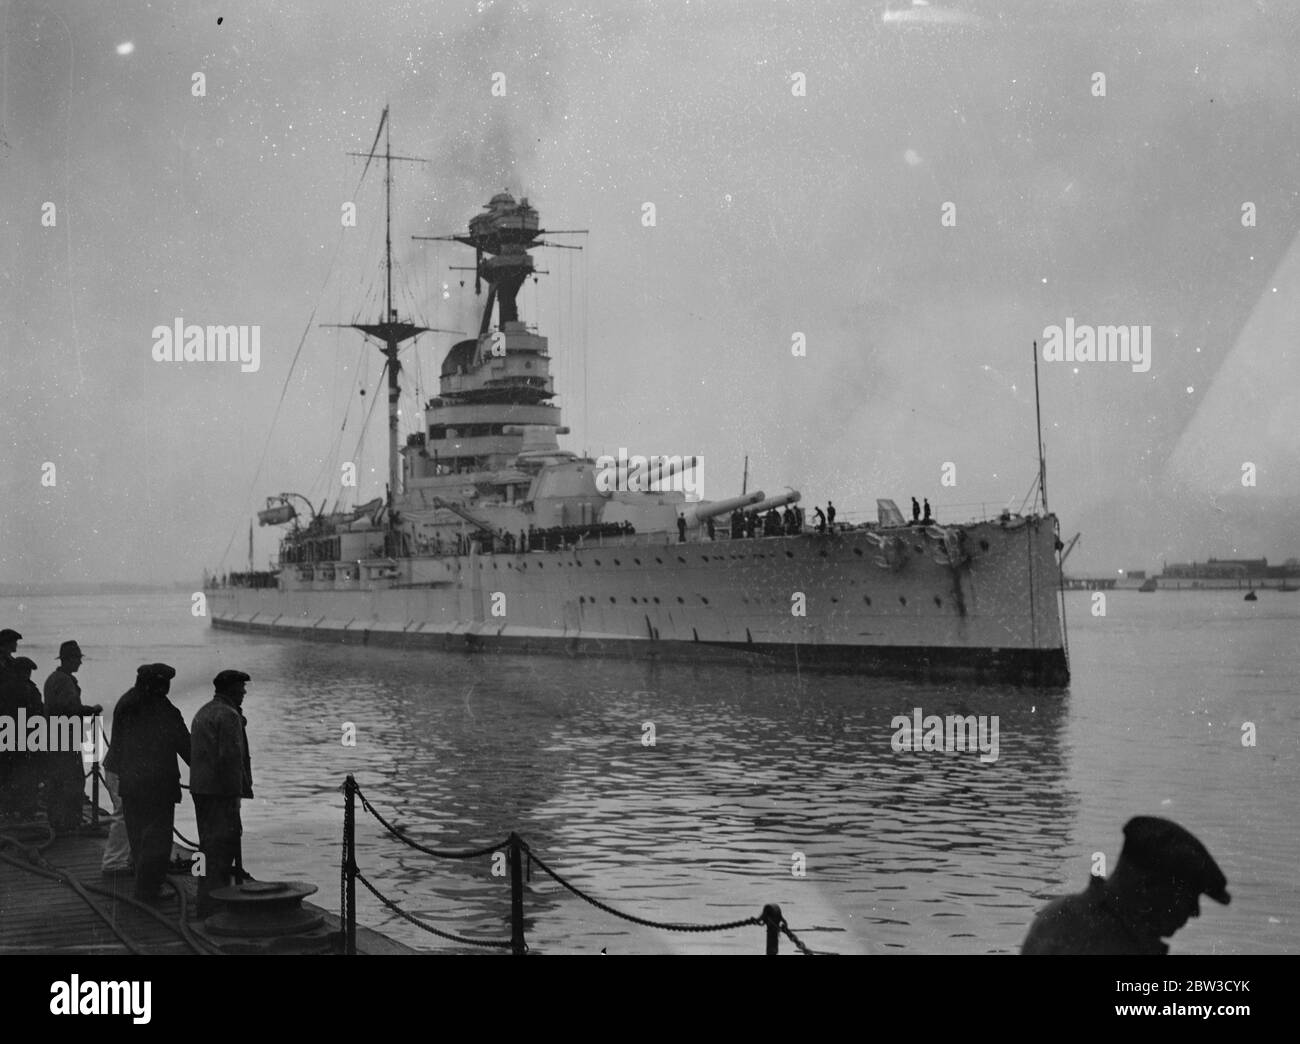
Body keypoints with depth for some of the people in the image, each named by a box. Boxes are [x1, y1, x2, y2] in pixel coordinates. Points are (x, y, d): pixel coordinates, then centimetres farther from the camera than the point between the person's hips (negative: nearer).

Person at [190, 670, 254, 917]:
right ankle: (214, 908, -7)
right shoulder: (228, 715, -14)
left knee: (210, 847, 17)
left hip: (200, 788, 10)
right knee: (222, 848, -7)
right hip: (220, 792, -10)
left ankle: (206, 904, 23)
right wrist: (234, 796, -18)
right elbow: (230, 758, -20)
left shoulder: (203, 712, 16)